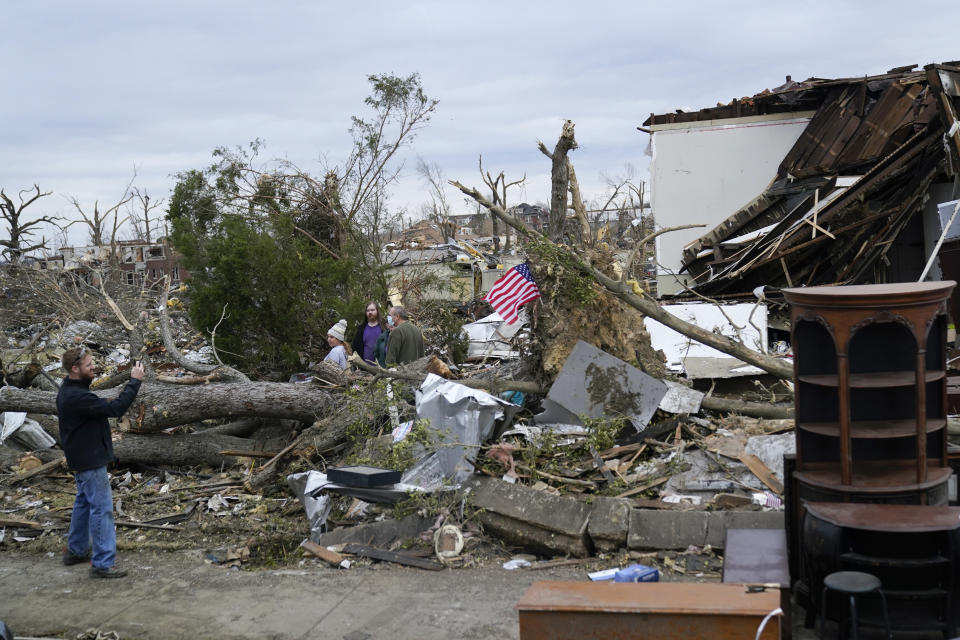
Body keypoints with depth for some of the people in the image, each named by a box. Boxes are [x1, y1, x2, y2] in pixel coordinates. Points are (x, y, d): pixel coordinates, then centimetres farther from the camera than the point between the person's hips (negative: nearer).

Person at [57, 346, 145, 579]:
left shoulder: (70, 389, 5)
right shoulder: (76, 397, -28)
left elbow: (101, 407, 9)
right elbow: (116, 408, -30)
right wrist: (135, 381, -25)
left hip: (83, 458, 11)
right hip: (90, 460, -11)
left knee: (84, 503, 22)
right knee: (102, 509, -5)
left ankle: (76, 551, 35)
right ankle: (102, 563, -2)